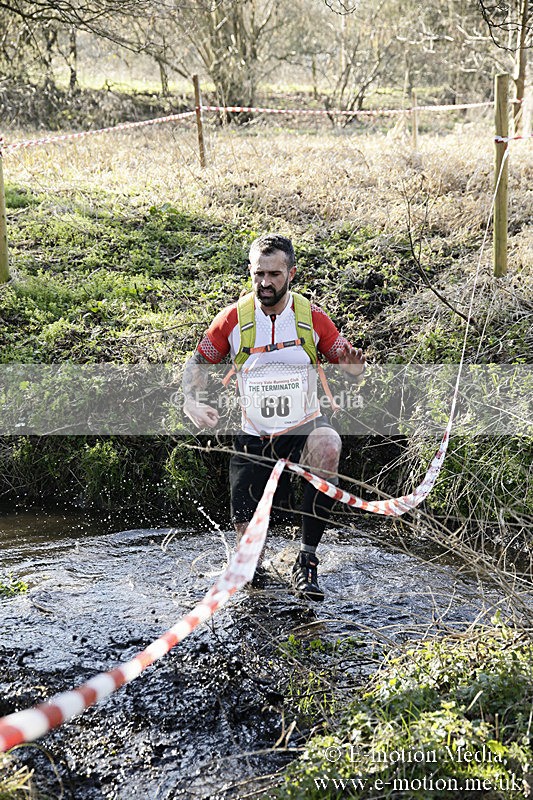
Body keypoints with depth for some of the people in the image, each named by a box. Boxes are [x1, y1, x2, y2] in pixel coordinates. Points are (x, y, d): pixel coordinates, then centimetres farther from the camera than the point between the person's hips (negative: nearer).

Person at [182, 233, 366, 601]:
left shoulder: (312, 317, -6)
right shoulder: (233, 318, -6)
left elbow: (349, 365, 0)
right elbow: (198, 361, 6)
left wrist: (355, 366, -25)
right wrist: (192, 402, -12)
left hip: (305, 427, -1)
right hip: (254, 437, 1)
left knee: (327, 446, -36)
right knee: (247, 530, -5)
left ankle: (307, 560, -22)